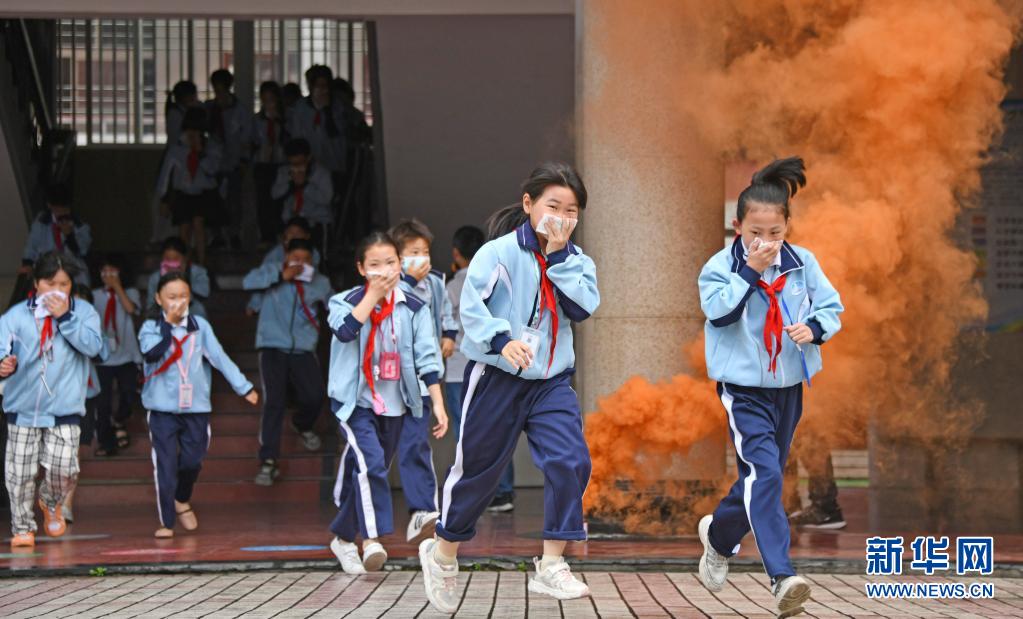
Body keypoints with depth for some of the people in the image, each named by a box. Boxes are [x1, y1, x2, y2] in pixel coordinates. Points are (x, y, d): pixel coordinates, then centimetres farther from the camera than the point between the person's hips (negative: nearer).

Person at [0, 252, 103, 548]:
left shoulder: (83, 312, 2)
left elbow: (93, 345, -12)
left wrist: (64, 317, -17)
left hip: (65, 410, 0)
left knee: (64, 470, -8)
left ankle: (52, 503, 26)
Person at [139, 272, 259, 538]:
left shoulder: (200, 326, 4)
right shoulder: (151, 327, -2)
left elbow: (220, 357, 2)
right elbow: (152, 353, -21)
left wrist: (244, 387, -2)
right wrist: (167, 323, -18)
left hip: (196, 407, 2)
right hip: (162, 409, -2)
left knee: (192, 461, 6)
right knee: (165, 465, -5)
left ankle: (182, 501, 35)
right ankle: (166, 521, 0)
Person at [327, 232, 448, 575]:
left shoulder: (413, 308, 3)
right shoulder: (345, 302, -4)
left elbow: (426, 357, 1)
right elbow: (345, 330, -26)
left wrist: (438, 403, -5)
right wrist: (373, 296, -22)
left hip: (394, 403, 4)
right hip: (355, 401, -4)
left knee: (365, 470, 12)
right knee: (369, 461, -24)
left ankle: (344, 537, 27)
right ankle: (372, 539, -28)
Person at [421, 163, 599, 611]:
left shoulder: (575, 261, 6)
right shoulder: (499, 252, -10)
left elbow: (585, 306, -11)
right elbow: (471, 305, -19)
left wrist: (558, 257, -15)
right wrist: (501, 340, -34)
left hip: (551, 381, 4)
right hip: (497, 377, -4)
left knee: (571, 461, -16)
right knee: (478, 469, 7)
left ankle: (551, 566, -9)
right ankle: (443, 552, 31)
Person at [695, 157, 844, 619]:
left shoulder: (803, 264, -1)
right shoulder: (720, 266, -9)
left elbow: (832, 306, 6)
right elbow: (719, 311, -23)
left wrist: (814, 328, -15)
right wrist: (749, 270, -25)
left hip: (789, 385, 5)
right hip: (744, 387, -5)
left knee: (761, 476, 16)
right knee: (764, 472, -20)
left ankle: (719, 536, 45)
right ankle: (781, 576, -25)